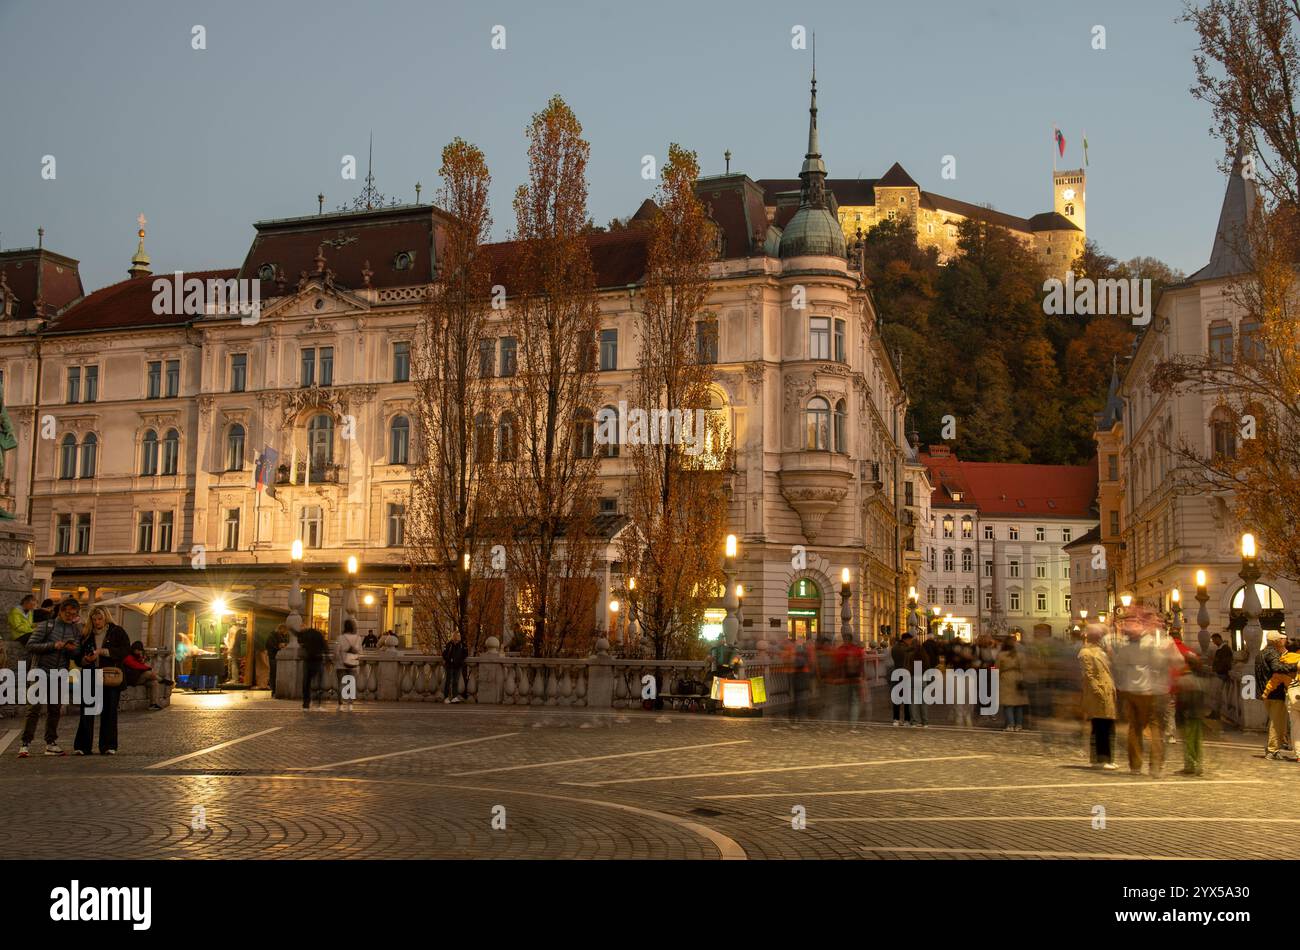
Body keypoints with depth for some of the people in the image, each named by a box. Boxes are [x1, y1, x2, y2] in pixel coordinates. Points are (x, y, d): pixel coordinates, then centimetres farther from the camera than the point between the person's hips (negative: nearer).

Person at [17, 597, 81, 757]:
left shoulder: (76, 630, 7)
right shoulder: (47, 626, -4)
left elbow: (77, 655, 10)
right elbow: (30, 646, -9)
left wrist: (73, 650, -14)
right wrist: (52, 645, -20)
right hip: (41, 670, -4)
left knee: (55, 710, 7)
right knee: (34, 708, -8)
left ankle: (51, 744, 15)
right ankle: (26, 744, -5)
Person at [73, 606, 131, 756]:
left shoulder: (117, 632, 4)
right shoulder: (87, 635, 12)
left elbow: (126, 650, -9)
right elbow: (78, 657, 16)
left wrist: (103, 651, -16)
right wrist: (85, 660, -8)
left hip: (111, 677, -2)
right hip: (90, 676, 2)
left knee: (109, 711, -1)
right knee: (87, 711, -3)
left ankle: (109, 746, 4)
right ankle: (82, 746, 1)